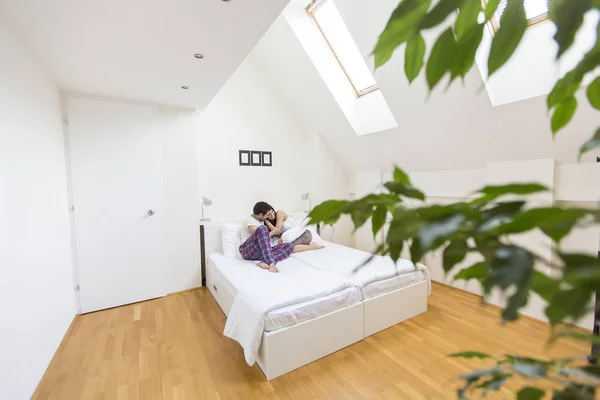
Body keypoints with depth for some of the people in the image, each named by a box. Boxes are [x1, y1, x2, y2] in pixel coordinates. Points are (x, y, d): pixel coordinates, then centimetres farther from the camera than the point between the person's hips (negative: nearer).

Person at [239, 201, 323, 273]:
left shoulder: (261, 220, 21)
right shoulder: (250, 220, -5)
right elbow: (258, 238, -14)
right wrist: (273, 232, -5)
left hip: (261, 252, 8)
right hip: (248, 251, -7)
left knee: (289, 247, -10)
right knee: (262, 228, -34)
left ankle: (266, 263, -33)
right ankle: (271, 263, -44)